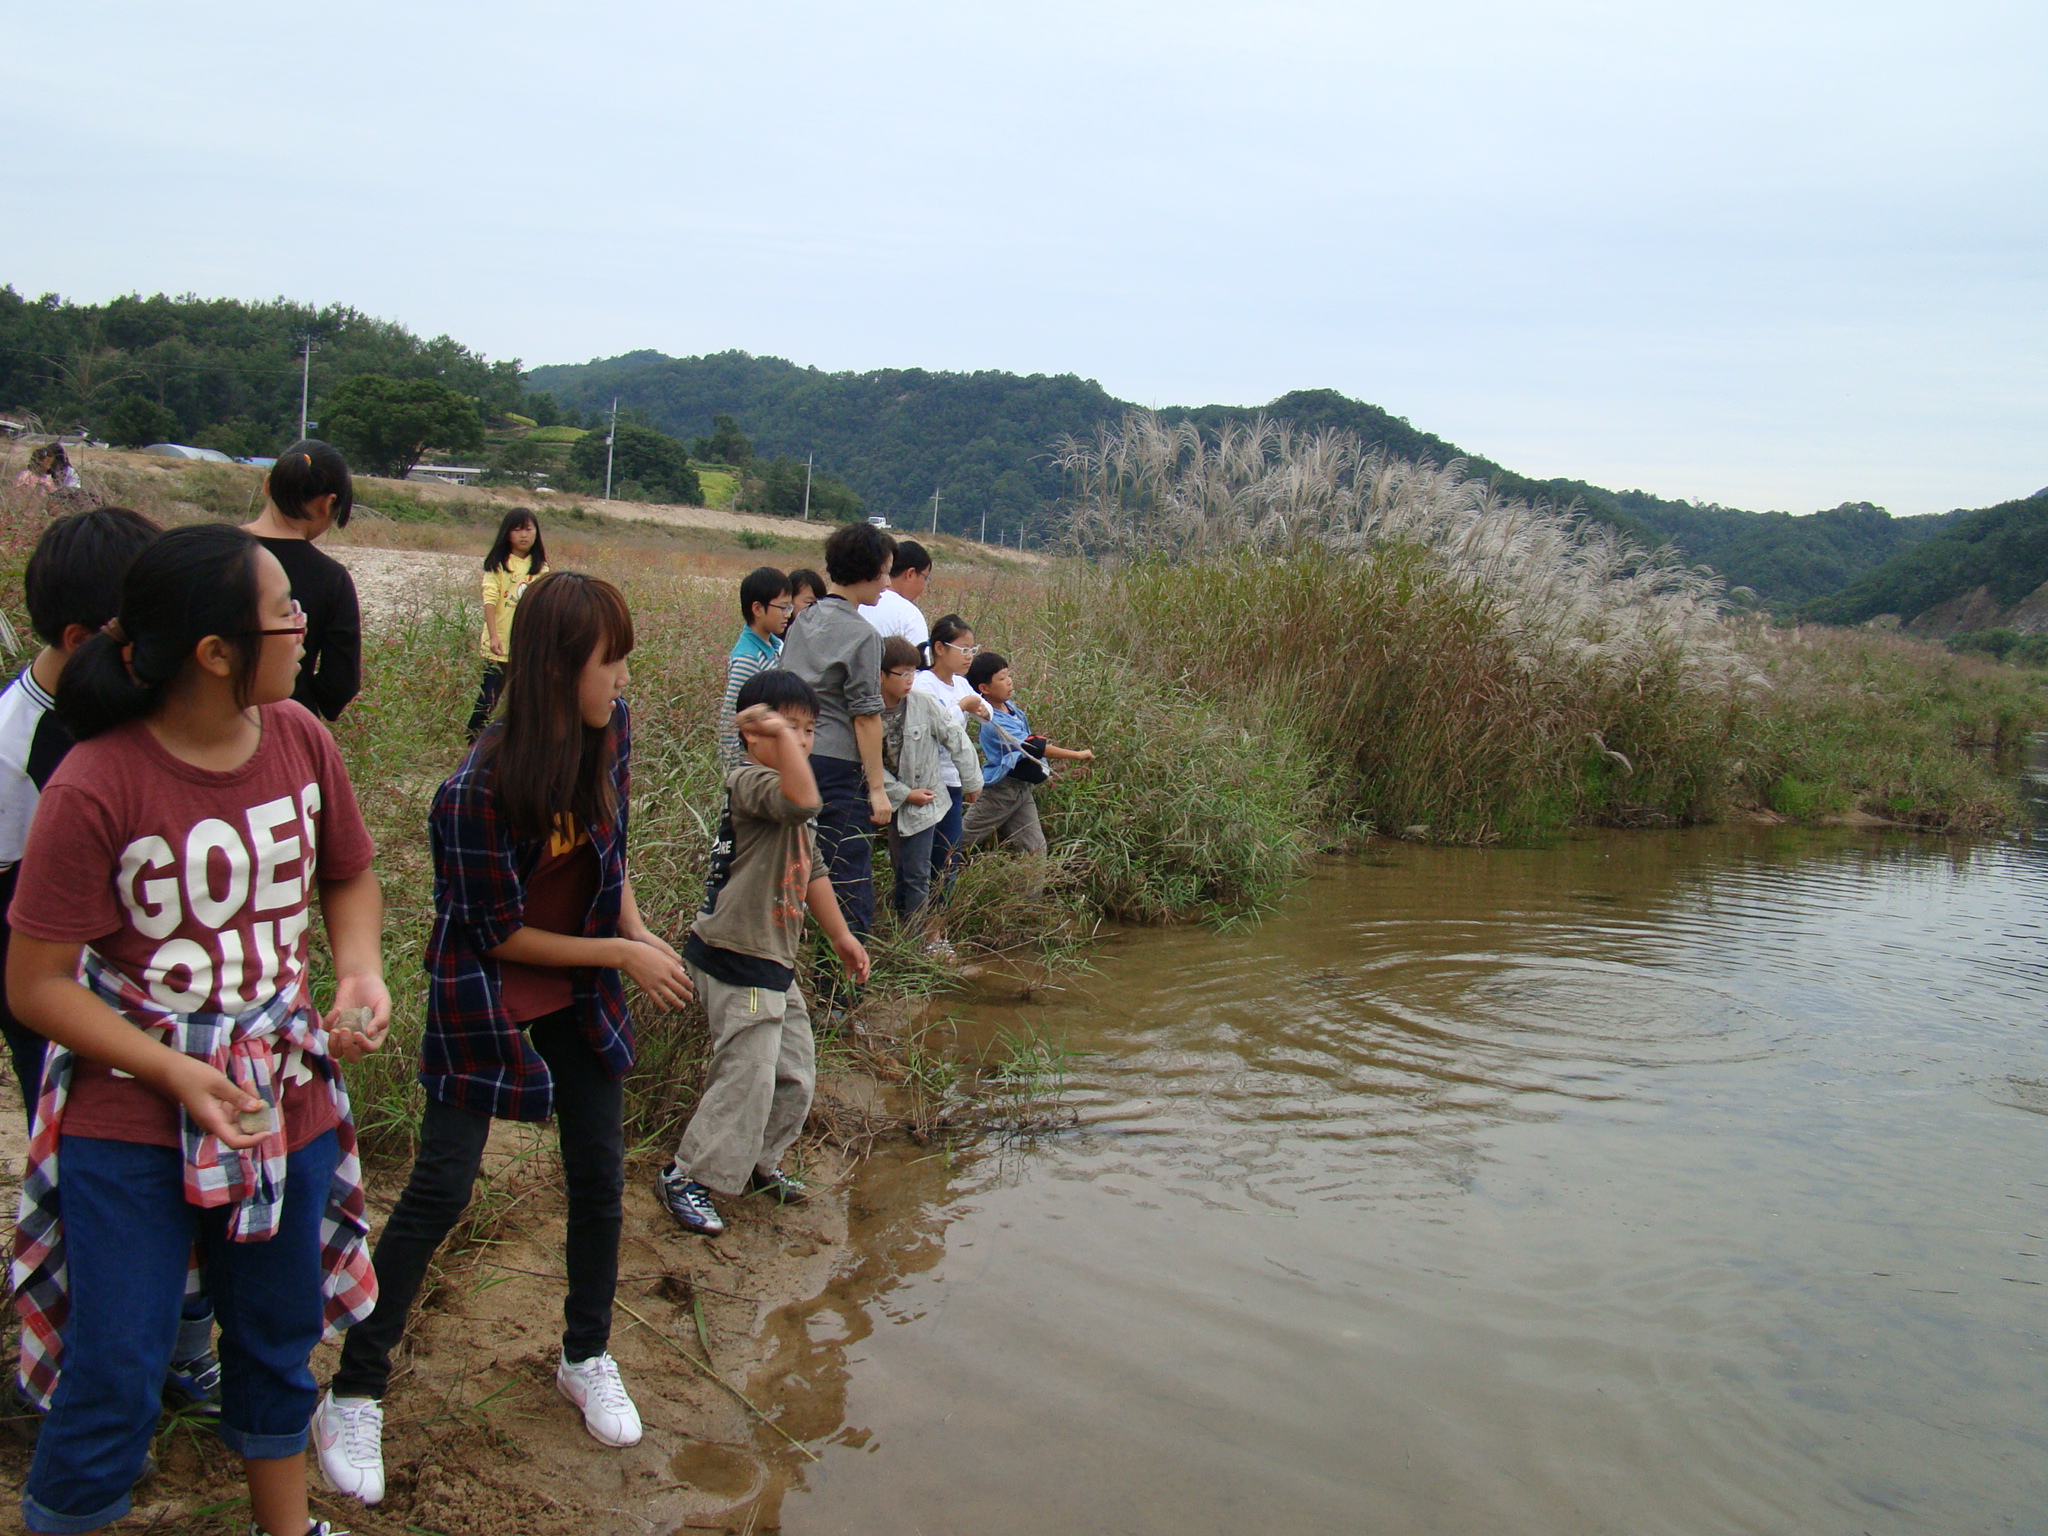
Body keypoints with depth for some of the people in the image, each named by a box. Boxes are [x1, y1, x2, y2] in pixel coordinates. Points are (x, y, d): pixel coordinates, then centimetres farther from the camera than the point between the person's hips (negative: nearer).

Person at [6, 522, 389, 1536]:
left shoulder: (299, 739, -5)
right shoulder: (94, 787, -21)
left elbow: (349, 879, 11)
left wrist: (360, 969, -8)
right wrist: (176, 1074, -22)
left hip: (286, 1100, 5)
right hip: (129, 1123, -5)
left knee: (278, 1344, 22)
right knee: (115, 1380, 3)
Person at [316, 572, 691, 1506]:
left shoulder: (609, 732, -9)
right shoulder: (479, 792, -28)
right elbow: (501, 936, -18)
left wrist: (638, 931, -3)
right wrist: (624, 954, -14)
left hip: (582, 990, 6)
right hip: (487, 994, -6)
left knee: (600, 1174, 11)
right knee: (441, 1191, -2)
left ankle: (587, 1358, 33)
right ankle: (353, 1396, 16)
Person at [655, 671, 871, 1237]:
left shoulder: (779, 790, 14)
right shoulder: (747, 782, -19)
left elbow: (811, 871, 24)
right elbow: (803, 801, -42)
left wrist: (840, 935, 27)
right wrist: (777, 733, -35)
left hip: (774, 965, 10)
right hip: (736, 962, -10)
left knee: (795, 1073, 15)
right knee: (746, 1074, -7)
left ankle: (756, 1164, 33)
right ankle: (685, 1176, 8)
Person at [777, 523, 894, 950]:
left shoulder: (802, 622, 13)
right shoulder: (861, 634, -10)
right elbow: (865, 717, -12)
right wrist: (877, 787, -9)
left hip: (795, 760, 8)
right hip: (839, 767, -8)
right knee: (851, 893, -4)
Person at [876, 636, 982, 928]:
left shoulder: (923, 703, -11)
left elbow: (956, 738, -2)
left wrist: (972, 781, 5)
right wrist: (904, 793, -12)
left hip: (924, 800, -2)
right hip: (893, 802, 2)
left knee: (916, 874, -2)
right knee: (901, 868, 12)